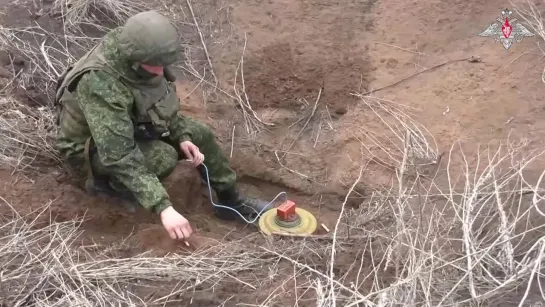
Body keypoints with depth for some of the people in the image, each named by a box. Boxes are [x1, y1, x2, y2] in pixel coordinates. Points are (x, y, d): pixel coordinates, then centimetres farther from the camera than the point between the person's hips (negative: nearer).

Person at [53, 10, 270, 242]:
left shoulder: (135, 54, -18)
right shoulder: (101, 86, -40)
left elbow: (162, 101, 1)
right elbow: (120, 157, -43)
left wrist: (182, 136, -12)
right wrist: (163, 207, -47)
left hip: (133, 125, 7)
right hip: (92, 149, -7)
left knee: (200, 136, -2)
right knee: (164, 158, -30)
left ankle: (231, 201, 15)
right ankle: (108, 182, -4)